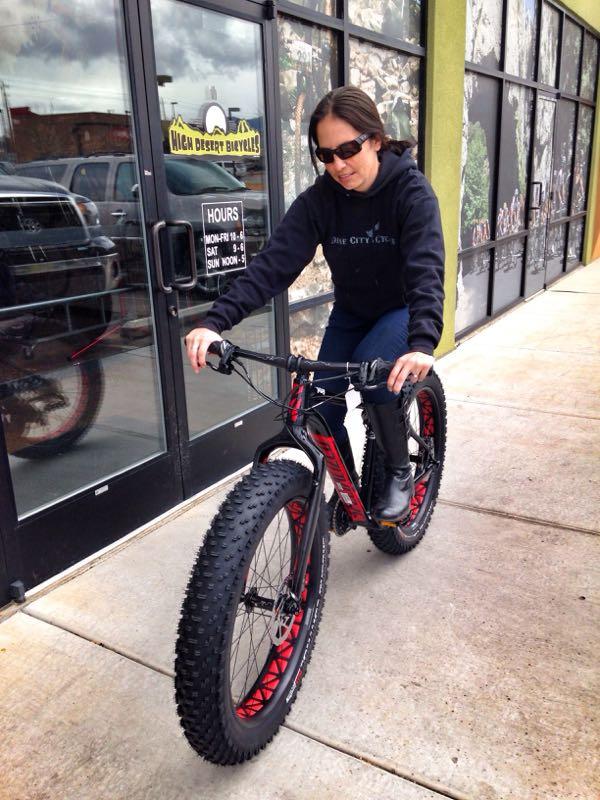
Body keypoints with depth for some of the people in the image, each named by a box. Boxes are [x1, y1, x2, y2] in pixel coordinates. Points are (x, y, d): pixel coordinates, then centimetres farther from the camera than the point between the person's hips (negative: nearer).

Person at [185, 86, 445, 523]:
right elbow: (274, 261, -27)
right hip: (351, 311, 4)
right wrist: (216, 321, -40)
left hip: (404, 308, -3)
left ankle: (400, 472, -8)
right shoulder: (320, 199, -16)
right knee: (321, 405, -10)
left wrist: (423, 343, -56)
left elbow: (427, 269, -37)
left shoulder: (411, 190, -24)